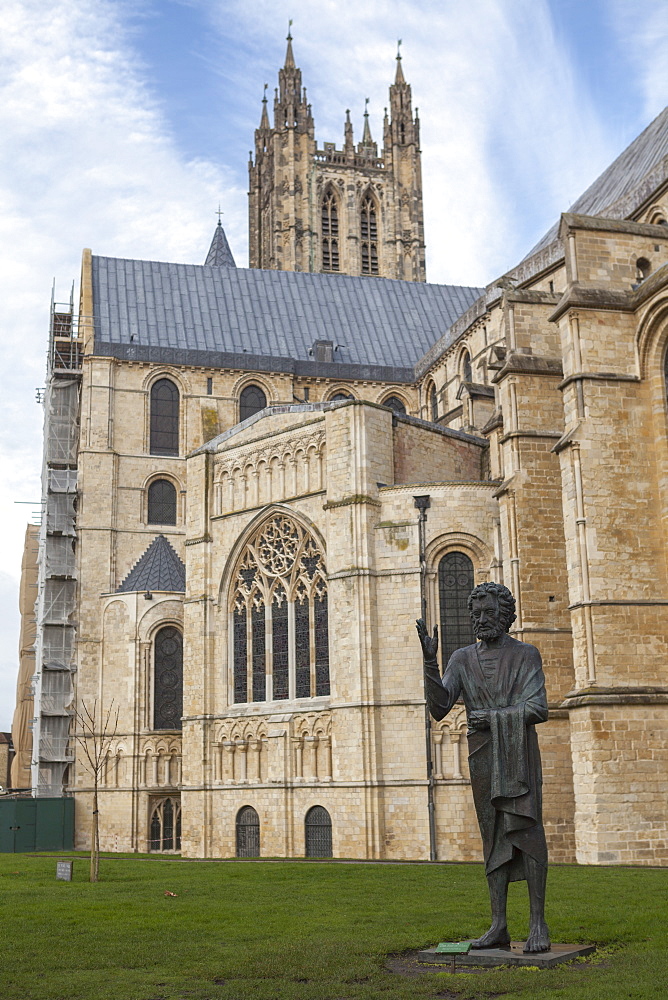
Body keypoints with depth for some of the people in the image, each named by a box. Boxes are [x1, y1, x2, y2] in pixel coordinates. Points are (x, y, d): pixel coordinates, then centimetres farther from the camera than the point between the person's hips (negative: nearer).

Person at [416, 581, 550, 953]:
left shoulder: (526, 654, 2)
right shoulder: (463, 659, 10)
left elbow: (538, 709, -7)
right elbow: (439, 708, -1)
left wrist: (491, 717, -9)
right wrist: (430, 661, -12)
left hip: (520, 756, -3)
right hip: (482, 758, 3)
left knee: (527, 831, -9)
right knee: (495, 838, 4)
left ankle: (538, 925, -5)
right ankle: (499, 927, 6)